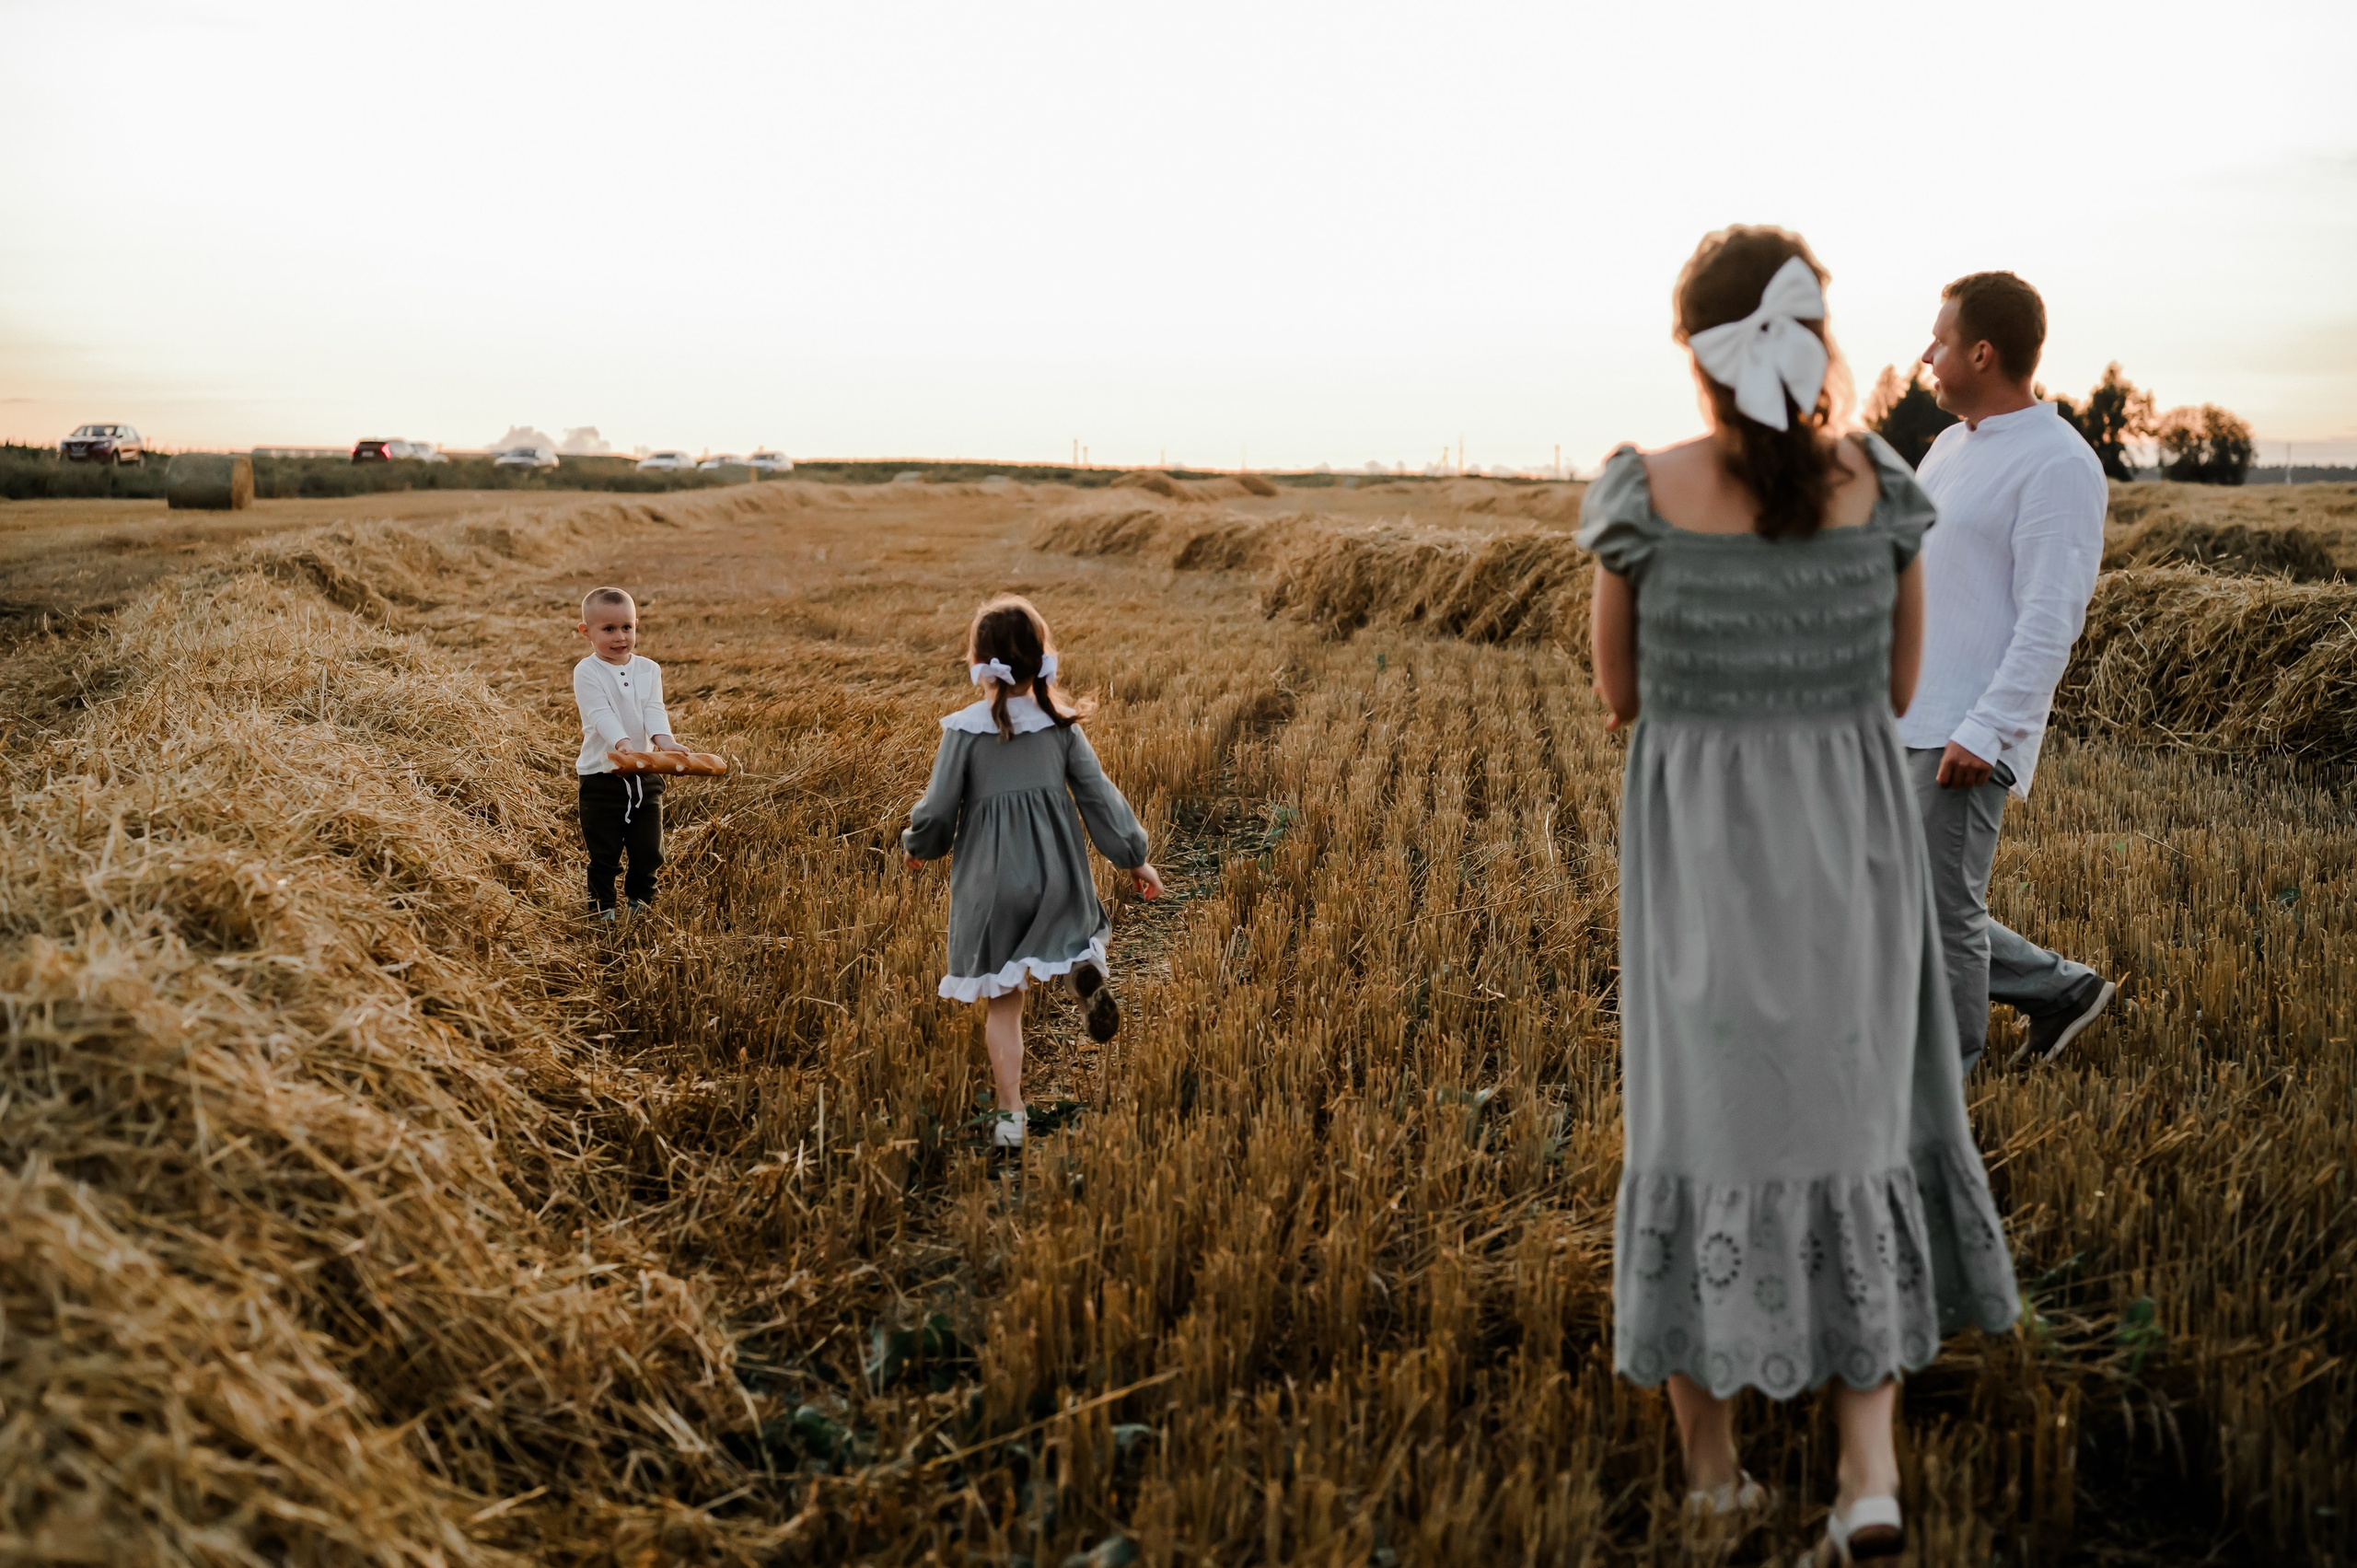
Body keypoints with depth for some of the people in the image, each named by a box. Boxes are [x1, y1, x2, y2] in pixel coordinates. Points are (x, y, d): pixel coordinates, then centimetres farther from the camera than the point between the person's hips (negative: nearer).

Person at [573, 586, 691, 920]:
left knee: (649, 848, 10)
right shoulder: (587, 672, -8)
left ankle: (640, 899, 29)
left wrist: (664, 740, -27)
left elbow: (654, 709, -7)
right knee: (603, 850, 4)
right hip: (601, 776, -4)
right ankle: (602, 905, 19)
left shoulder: (648, 670, 5)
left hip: (644, 775, 4)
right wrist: (622, 744, -38)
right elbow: (601, 714, -21)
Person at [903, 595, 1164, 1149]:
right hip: (1057, 874, 1)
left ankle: (1011, 1119, 7)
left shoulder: (964, 730, -10)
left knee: (1002, 1002, 9)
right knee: (1078, 924, 30)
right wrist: (1134, 858, 14)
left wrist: (918, 847, 14)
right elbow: (1098, 797, 3)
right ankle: (1087, 964, -7)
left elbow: (937, 812, -8)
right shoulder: (1061, 724, -2)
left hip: (991, 881, -1)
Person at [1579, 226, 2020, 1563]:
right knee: (1851, 1118, 16)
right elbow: (1896, 689, 7)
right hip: (1852, 842, 2)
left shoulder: (1643, 495, -10)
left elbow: (1623, 696, 1)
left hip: (1698, 849, -1)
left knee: (1706, 1118, 13)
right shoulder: (1882, 484, -3)